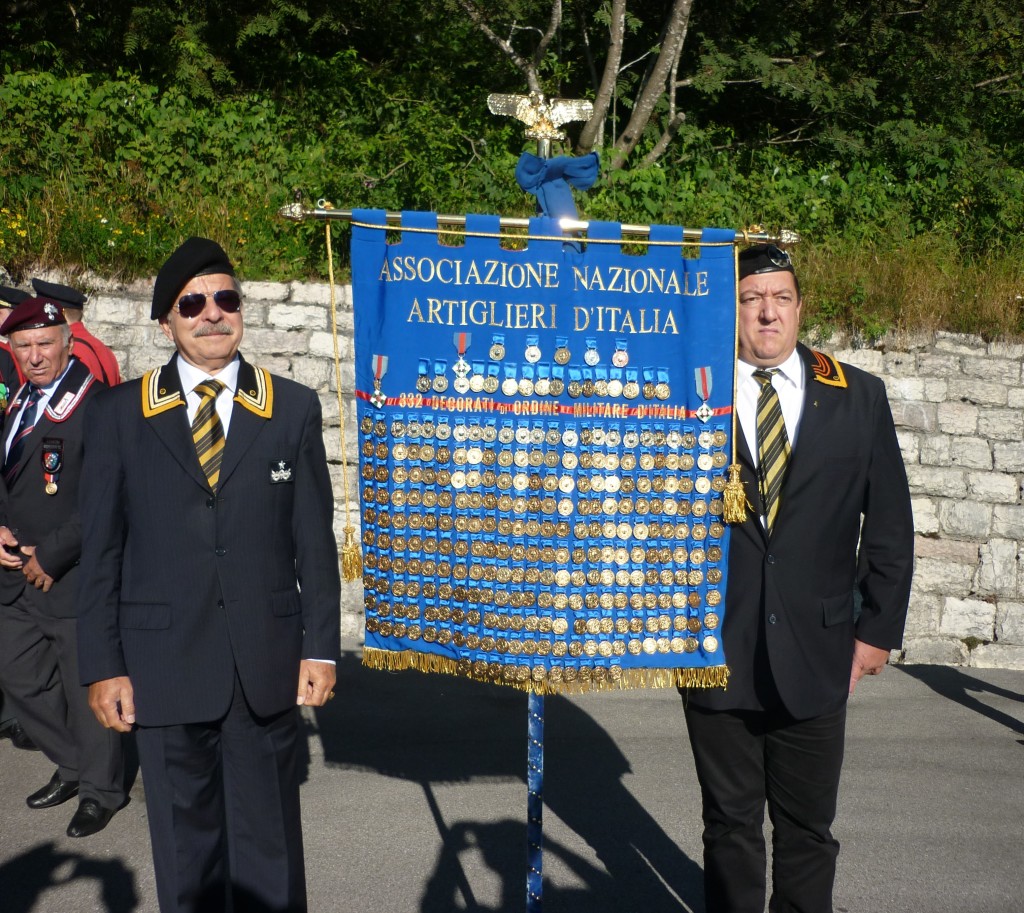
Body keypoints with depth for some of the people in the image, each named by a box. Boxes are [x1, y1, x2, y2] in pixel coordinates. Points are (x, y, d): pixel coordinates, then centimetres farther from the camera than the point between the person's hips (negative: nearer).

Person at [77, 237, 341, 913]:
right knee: (185, 844, 11)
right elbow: (102, 548, 2)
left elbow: (315, 538, 4)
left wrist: (321, 648, 0)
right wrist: (103, 665, -2)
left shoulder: (293, 408, 4)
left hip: (267, 664, 0)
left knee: (270, 842, 10)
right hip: (165, 664, 0)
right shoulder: (120, 414, 3)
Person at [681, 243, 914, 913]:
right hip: (715, 650, -1)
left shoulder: (858, 396, 4)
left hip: (815, 655, 1)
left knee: (808, 829, 11)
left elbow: (889, 524, 6)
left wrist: (878, 629, 2)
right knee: (730, 822, 12)